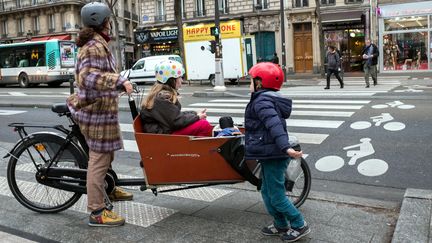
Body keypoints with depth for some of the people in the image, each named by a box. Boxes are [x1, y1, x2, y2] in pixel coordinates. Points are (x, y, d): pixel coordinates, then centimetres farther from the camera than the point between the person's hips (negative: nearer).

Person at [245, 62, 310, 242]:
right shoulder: (271, 99, 13)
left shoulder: (262, 101, -18)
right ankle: (281, 225, 29)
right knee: (267, 192, 18)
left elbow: (275, 125, -34)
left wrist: (285, 148, -46)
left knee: (276, 196, 1)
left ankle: (300, 226, 13)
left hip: (273, 157, -10)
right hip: (271, 155, 10)